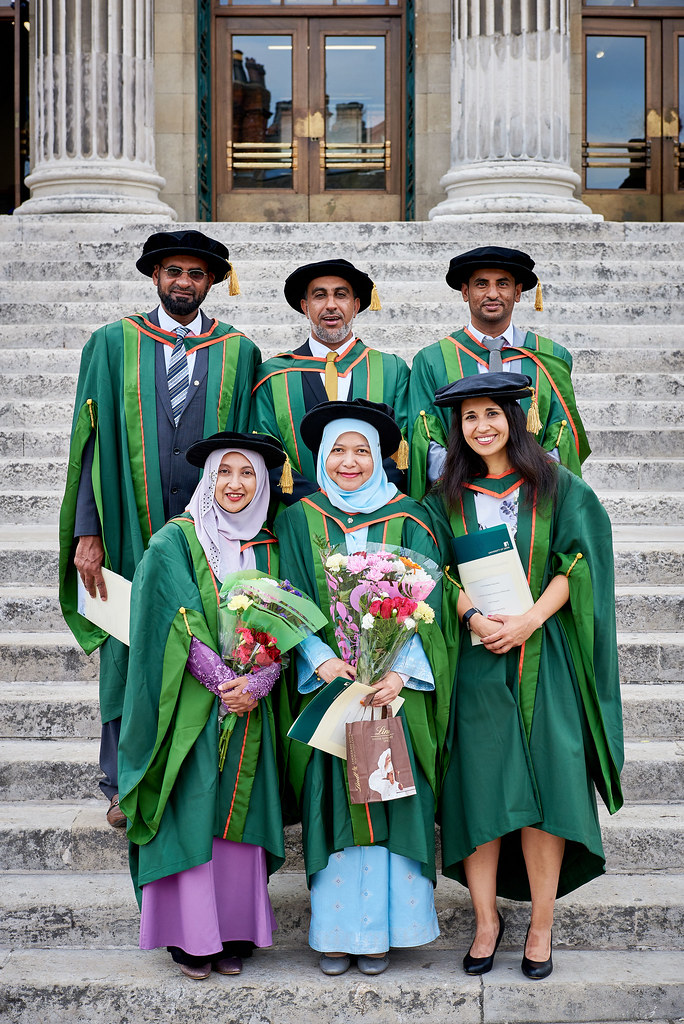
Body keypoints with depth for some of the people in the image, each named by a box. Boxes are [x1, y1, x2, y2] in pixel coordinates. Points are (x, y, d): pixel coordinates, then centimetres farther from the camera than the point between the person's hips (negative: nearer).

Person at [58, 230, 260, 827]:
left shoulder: (238, 352, 7)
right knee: (130, 656, 6)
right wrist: (88, 533, -6)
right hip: (133, 534, 0)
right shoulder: (113, 345, 6)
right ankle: (124, 786, 22)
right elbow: (91, 443, 2)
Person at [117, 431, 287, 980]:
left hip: (251, 707, 3)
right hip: (191, 703, -3)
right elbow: (183, 621, -10)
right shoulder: (175, 541, -1)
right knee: (191, 814, -3)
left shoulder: (268, 550, 11)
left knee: (239, 814, 5)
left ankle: (235, 933, 15)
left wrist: (256, 683, -11)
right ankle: (192, 936, 8)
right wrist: (222, 682, -16)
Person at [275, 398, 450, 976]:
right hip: (326, 684, 0)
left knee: (390, 800, 2)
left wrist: (400, 671, -15)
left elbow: (422, 603, -2)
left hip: (396, 685, 0)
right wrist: (322, 659, -16)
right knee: (333, 802, 2)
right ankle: (336, 929, 12)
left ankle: (382, 927, 12)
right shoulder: (299, 522, 7)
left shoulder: (408, 521, 5)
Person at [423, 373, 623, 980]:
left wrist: (528, 620, -15)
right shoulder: (447, 497, 10)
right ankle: (486, 919, 12)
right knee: (478, 786, -1)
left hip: (544, 657, -1)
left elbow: (574, 564, -1)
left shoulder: (557, 487, 5)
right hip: (476, 658, 1)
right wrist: (475, 618, -14)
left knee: (546, 787, -3)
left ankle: (542, 925, 8)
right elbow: (440, 572, 4)